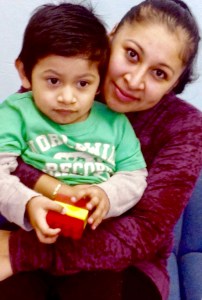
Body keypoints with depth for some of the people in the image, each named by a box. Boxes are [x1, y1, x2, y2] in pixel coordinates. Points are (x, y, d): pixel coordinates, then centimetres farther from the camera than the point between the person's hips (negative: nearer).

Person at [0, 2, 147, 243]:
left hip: (101, 234, 3)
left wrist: (106, 194, -13)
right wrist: (27, 203, -28)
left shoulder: (115, 122, 8)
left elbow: (134, 176, 8)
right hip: (32, 231, -2)